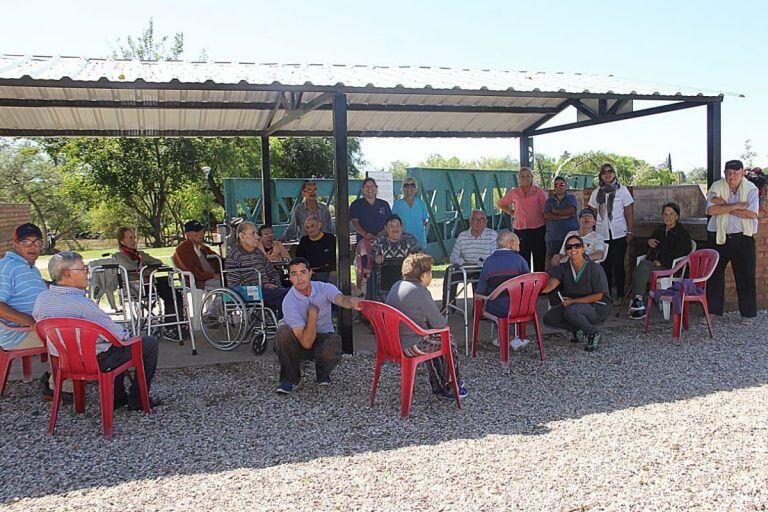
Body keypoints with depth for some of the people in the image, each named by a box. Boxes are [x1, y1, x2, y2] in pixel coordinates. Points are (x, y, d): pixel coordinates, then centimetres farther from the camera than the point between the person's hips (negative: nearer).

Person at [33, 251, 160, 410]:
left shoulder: (41, 299, -7)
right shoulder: (82, 304, -31)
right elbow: (118, 335, -23)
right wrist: (125, 333, 3)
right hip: (97, 361, -8)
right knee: (150, 343, 6)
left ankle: (117, 397, 34)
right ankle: (138, 401, 14)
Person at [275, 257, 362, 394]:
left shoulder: (325, 288, -13)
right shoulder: (289, 302, -21)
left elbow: (341, 299, -39)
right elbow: (306, 343, -26)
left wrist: (352, 302, -62)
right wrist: (313, 314, -31)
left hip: (324, 337, 1)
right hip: (302, 341, 0)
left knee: (330, 353, -35)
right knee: (283, 332, -32)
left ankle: (323, 375, 5)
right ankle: (290, 377, -8)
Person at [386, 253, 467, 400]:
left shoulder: (397, 286, 7)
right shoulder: (420, 292, -19)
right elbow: (439, 323, -15)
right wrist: (446, 324, 8)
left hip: (392, 342, 9)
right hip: (409, 347, -9)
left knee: (436, 339, 26)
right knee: (449, 341, 12)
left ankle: (439, 387, 32)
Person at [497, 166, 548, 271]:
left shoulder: (539, 192, 2)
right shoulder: (513, 193, 7)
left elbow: (545, 211, 2)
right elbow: (501, 204, 22)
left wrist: (547, 230, -6)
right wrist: (512, 213, 10)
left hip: (538, 230, -1)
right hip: (520, 230, 1)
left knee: (540, 260, 2)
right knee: (522, 260, 3)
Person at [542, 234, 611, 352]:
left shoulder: (595, 269, -15)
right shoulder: (563, 268, 0)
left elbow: (599, 296, -14)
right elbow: (552, 283, -17)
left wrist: (573, 301, -20)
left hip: (597, 308, -6)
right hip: (572, 305, 6)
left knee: (571, 311, -36)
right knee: (548, 318, -11)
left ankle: (593, 333, -8)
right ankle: (579, 331, 9)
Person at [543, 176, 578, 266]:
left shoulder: (571, 198, 13)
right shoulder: (549, 200, 16)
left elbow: (572, 211, -7)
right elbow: (546, 216, -1)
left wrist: (555, 211, 2)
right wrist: (565, 215, -8)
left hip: (571, 235, -1)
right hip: (553, 237, 2)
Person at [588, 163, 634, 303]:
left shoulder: (622, 190, 2)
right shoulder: (596, 192, 10)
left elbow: (629, 214, 1)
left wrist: (630, 232, -5)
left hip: (619, 234, -2)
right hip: (601, 234, 3)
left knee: (618, 264, -1)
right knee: (605, 265, 4)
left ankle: (619, 295, 8)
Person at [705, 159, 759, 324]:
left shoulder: (751, 189, -2)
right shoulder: (717, 187, -1)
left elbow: (752, 214, -16)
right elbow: (711, 210, -15)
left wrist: (725, 207, -14)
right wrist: (736, 206, -18)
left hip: (742, 238, -1)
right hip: (718, 237, 1)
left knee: (746, 276, 3)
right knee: (714, 275, 4)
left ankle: (748, 314, 14)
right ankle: (711, 311, 13)